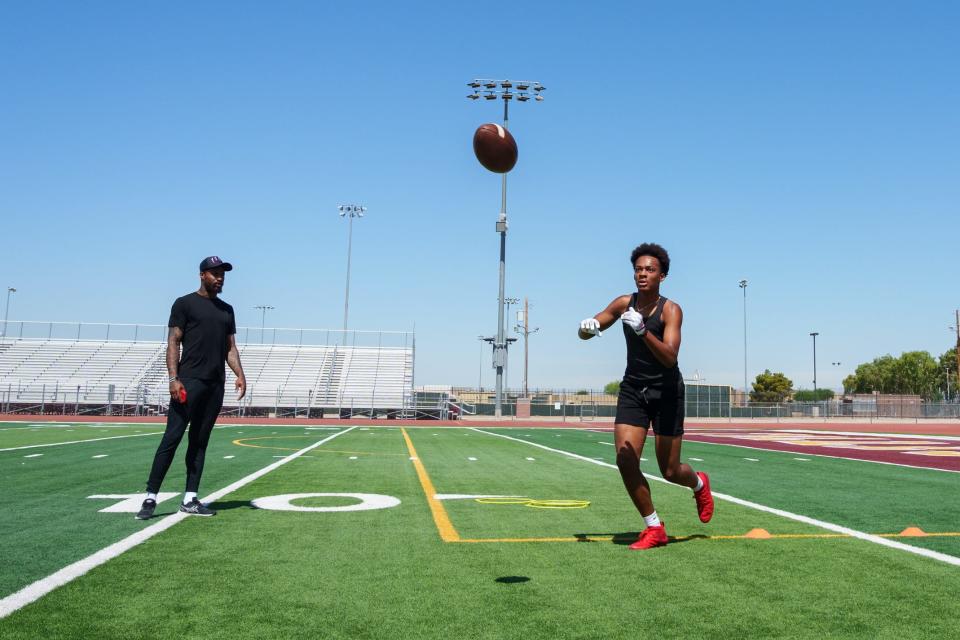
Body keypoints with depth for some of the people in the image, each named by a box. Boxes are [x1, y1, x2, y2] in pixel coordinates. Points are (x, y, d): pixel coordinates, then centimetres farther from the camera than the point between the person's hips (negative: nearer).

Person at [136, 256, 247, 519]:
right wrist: (174, 378, -15)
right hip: (189, 381, -6)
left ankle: (190, 500, 12)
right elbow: (173, 342, -4)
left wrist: (240, 375, 3)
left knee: (199, 441, 8)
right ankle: (151, 497, -2)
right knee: (172, 438, -8)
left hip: (215, 385, 6)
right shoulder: (185, 304, 2)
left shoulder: (226, 310, 19)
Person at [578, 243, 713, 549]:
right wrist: (588, 328, -19)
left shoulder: (671, 310, -14)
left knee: (670, 471, 2)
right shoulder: (624, 304, -1)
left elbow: (670, 357, -27)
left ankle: (699, 484, 40)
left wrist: (642, 330, -42)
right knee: (625, 460, -11)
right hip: (632, 389, 4)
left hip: (666, 391, -3)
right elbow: (588, 330, 6)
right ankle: (654, 528, 7)